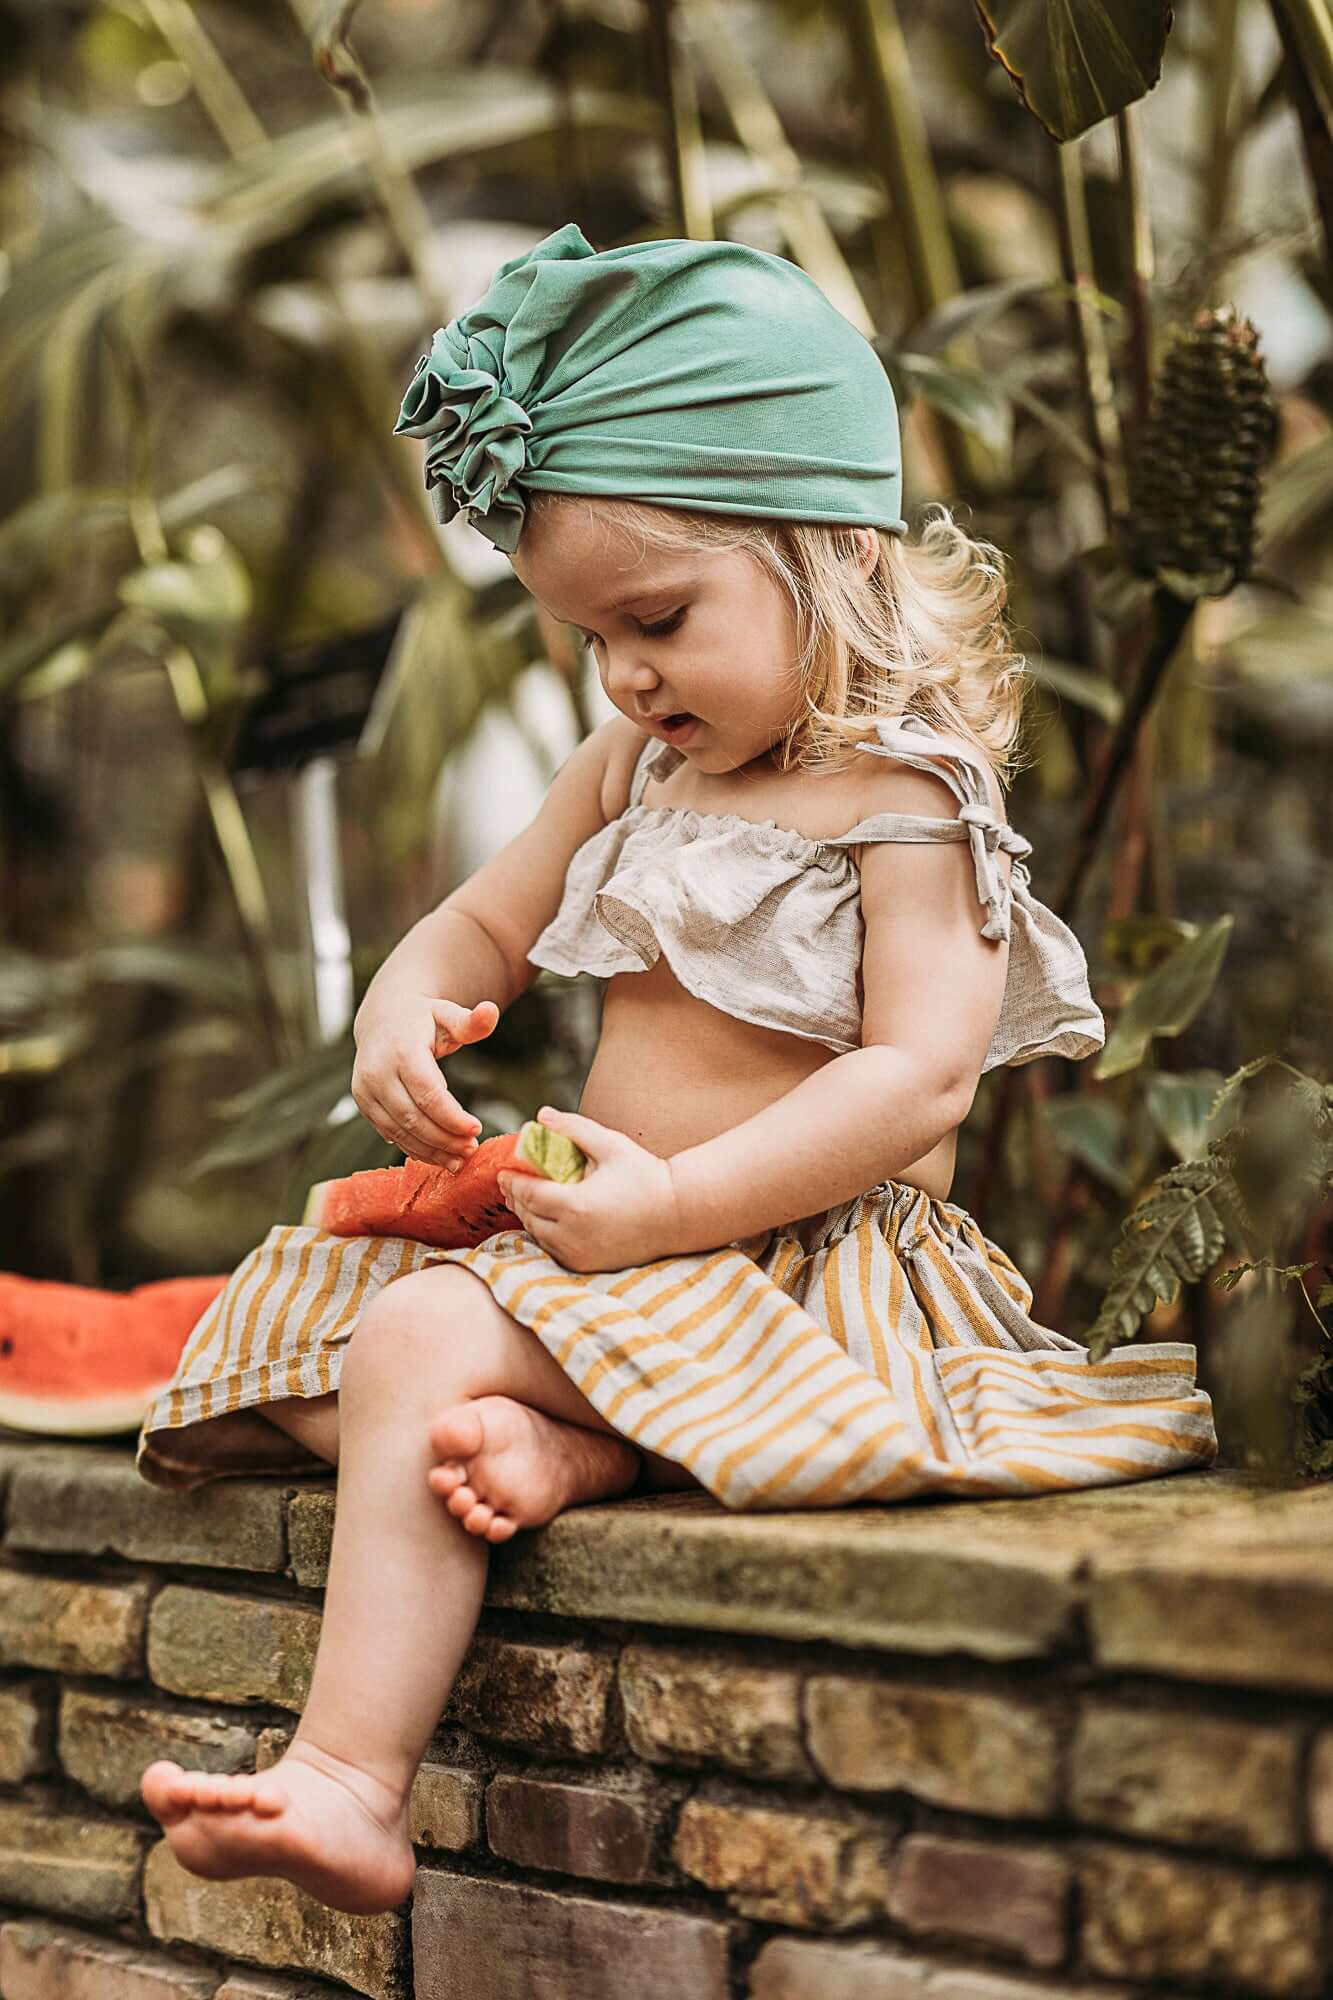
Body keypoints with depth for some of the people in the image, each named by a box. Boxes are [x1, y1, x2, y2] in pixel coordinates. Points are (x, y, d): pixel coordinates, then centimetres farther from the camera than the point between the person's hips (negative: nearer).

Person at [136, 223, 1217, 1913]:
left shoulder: (907, 798, -13)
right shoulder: (637, 767, 12)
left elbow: (918, 1079, -23)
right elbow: (481, 926, 21)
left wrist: (668, 1205, -29)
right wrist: (403, 1014, -4)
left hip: (793, 1253, -9)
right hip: (625, 1231, 9)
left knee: (420, 1336, -26)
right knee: (286, 1335, 3)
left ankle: (350, 1786, -23)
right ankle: (558, 1441, -21)